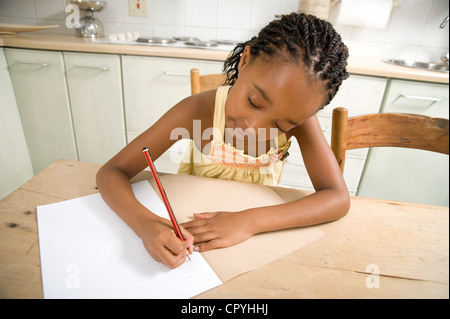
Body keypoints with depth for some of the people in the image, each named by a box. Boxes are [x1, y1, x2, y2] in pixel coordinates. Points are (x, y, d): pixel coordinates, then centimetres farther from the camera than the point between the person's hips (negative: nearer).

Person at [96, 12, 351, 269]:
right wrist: (146, 223, -39)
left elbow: (339, 199, -22)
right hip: (193, 233, 0)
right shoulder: (198, 111, -23)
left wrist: (250, 221, -33)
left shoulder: (299, 114, -18)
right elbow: (112, 172, -19)